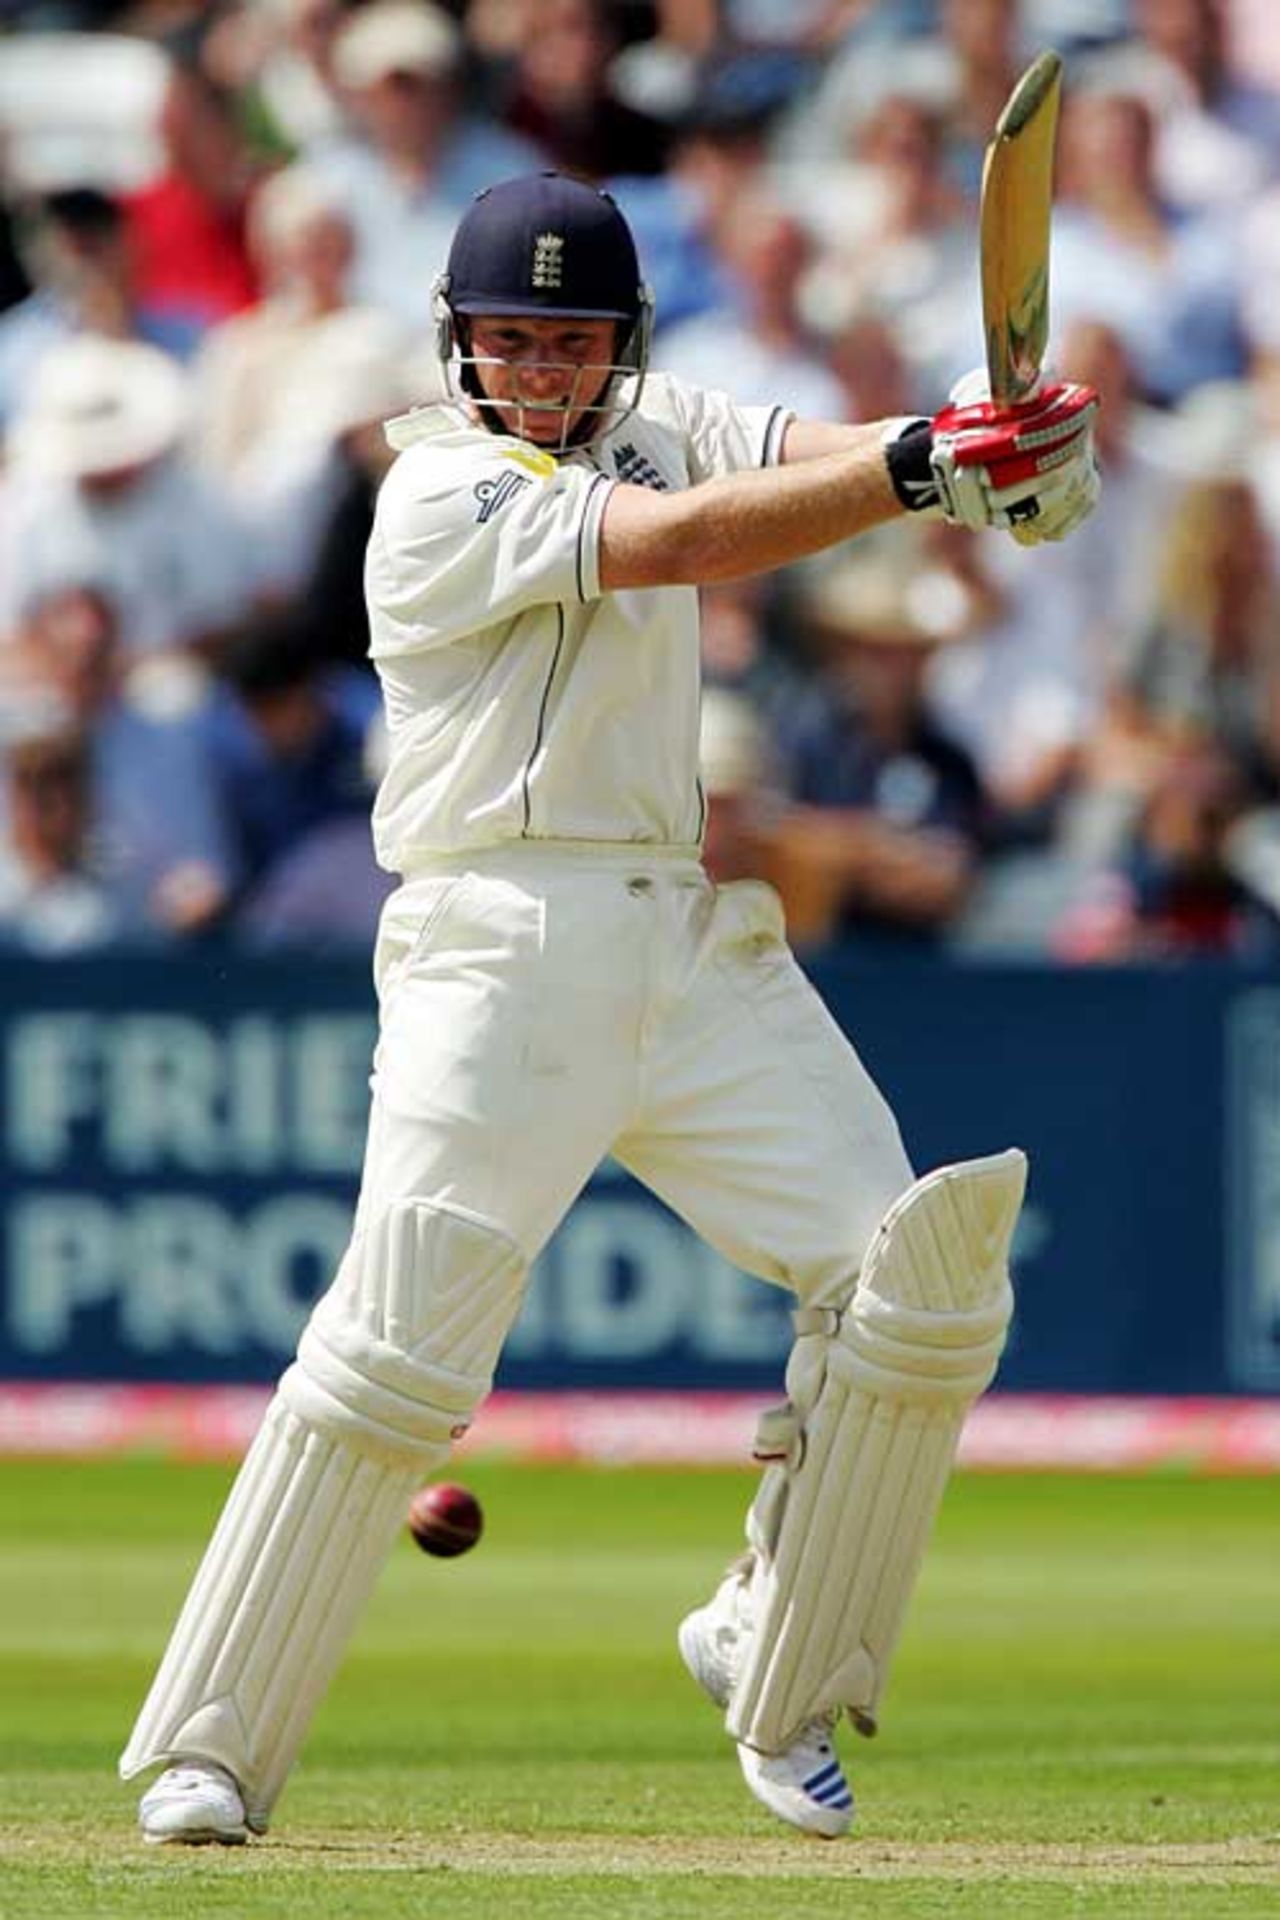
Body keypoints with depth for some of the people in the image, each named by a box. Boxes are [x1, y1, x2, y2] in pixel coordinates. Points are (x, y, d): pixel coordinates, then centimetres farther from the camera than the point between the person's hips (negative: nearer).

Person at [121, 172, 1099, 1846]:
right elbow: (693, 539, -21)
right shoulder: (445, 492, -8)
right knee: (400, 1344, -15)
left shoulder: (653, 429, 15)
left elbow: (816, 458, -2)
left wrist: (983, 448, -24)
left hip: (686, 942, 7)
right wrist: (934, 463, -29)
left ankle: (775, 1669, 12)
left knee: (917, 1282, -3)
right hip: (502, 944, -7)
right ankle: (207, 1751, -8)